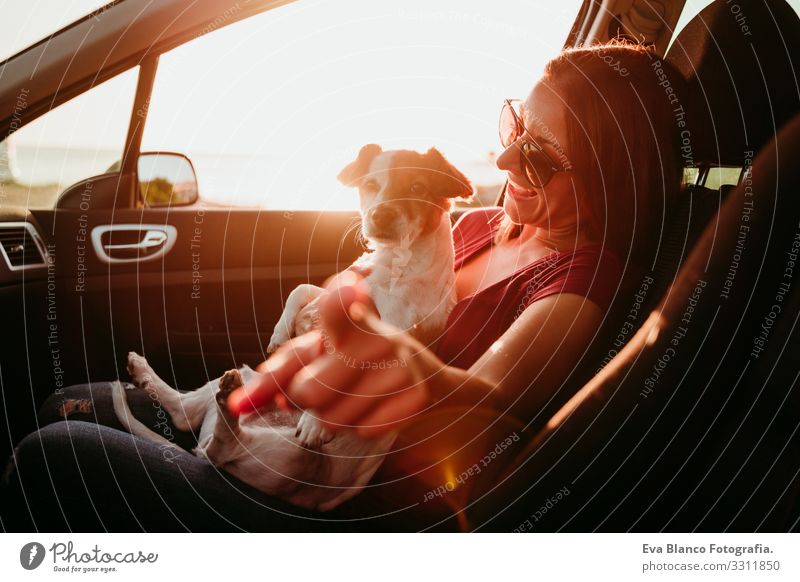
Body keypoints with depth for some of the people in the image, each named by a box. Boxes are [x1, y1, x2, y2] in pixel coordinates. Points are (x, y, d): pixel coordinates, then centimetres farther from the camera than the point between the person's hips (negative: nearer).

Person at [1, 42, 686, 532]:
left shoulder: (581, 275, -17)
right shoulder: (481, 225, 8)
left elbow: (498, 393, -37)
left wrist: (425, 379, -59)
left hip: (359, 512, -9)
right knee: (69, 409, 13)